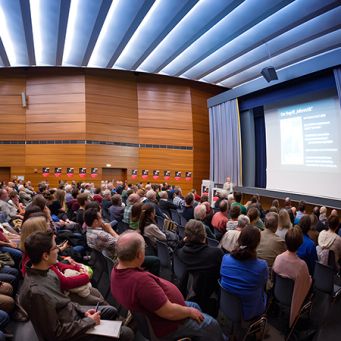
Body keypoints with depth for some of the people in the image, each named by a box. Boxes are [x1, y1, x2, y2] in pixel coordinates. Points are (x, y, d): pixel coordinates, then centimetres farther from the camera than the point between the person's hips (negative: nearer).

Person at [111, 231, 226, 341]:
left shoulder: (116, 271, -12)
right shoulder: (141, 280, -41)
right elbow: (169, 312, -31)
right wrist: (190, 311, -14)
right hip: (166, 326, -9)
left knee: (194, 306, 26)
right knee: (210, 324, 9)